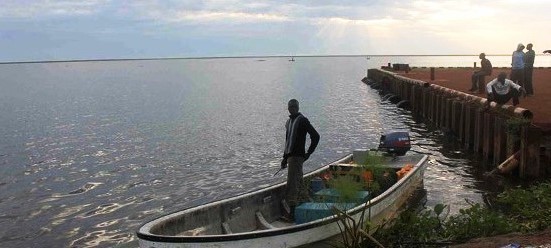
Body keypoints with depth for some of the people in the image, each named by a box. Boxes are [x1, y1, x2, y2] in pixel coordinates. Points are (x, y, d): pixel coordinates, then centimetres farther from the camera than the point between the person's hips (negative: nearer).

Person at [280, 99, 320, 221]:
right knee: (298, 182, 18)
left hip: (297, 156, -9)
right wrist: (285, 157, 25)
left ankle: (291, 212, -14)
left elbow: (315, 136, -12)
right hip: (290, 156, 9)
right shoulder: (289, 122, 19)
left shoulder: (302, 120, -8)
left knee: (292, 183, -13)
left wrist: (309, 153, -10)